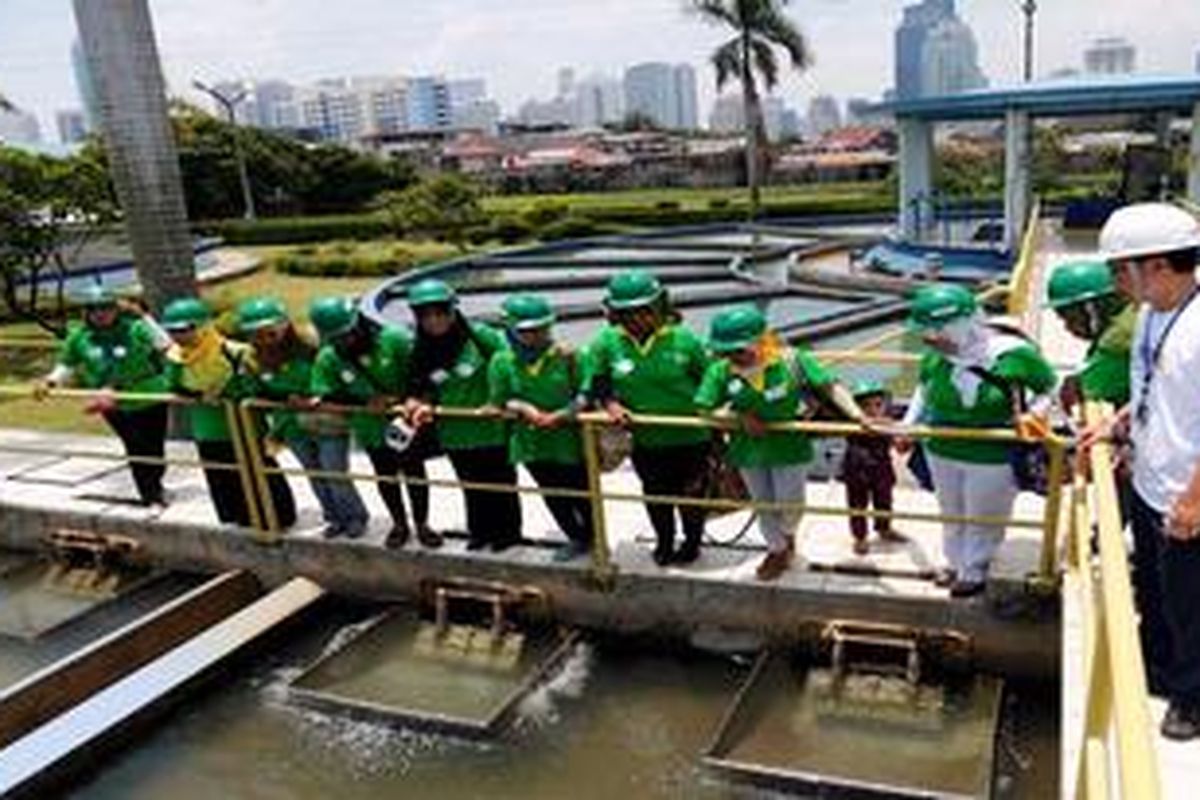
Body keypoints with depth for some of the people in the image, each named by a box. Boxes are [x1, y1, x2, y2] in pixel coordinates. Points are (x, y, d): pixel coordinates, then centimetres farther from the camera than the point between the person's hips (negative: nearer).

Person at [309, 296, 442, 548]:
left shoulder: (394, 339, -20)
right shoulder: (327, 359, -11)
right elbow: (323, 396, -12)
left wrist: (404, 399, -27)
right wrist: (364, 403, -24)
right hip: (372, 429, 2)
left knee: (415, 473, 11)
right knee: (386, 478, 16)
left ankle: (422, 525, 30)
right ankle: (399, 524, 37)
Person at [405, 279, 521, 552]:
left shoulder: (480, 336, -16)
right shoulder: (420, 349, 0)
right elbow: (421, 386, 11)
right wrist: (423, 404, -8)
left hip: (491, 427, -4)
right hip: (454, 430, 4)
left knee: (500, 483, 12)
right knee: (472, 486, 19)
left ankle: (508, 531, 30)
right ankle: (481, 531, 37)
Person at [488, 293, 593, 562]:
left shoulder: (566, 356, -11)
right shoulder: (501, 362, -3)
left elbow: (584, 393, -10)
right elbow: (498, 400, 0)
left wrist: (563, 414, -24)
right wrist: (523, 408, -18)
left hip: (569, 437, -3)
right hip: (531, 440, 3)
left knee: (581, 492, 8)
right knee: (553, 494, 15)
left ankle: (594, 537, 32)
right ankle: (577, 539, 36)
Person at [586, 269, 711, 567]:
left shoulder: (683, 339, -15)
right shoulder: (606, 343, -11)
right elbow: (596, 383, 1)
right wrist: (610, 404, -18)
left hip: (691, 436, -2)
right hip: (645, 438, 2)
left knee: (690, 492, 15)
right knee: (655, 494, 20)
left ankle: (692, 542, 42)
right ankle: (664, 542, 46)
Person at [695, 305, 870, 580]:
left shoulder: (792, 360, -21)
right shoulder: (720, 371, -16)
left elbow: (830, 387, -19)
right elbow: (704, 408, -9)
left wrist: (857, 415, -29)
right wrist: (740, 417, -21)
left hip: (789, 446, -2)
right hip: (749, 449, 2)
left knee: (789, 505, 11)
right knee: (763, 505, 18)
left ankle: (788, 536, 47)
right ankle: (777, 550, 44)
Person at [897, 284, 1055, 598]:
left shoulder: (1013, 353, -22)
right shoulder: (936, 356, -14)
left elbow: (1052, 389, -5)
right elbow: (924, 390, 9)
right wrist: (908, 424, 2)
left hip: (993, 457, -3)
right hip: (942, 452, 4)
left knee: (983, 519, 16)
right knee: (951, 514, 22)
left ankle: (974, 572, 38)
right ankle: (955, 563, 45)